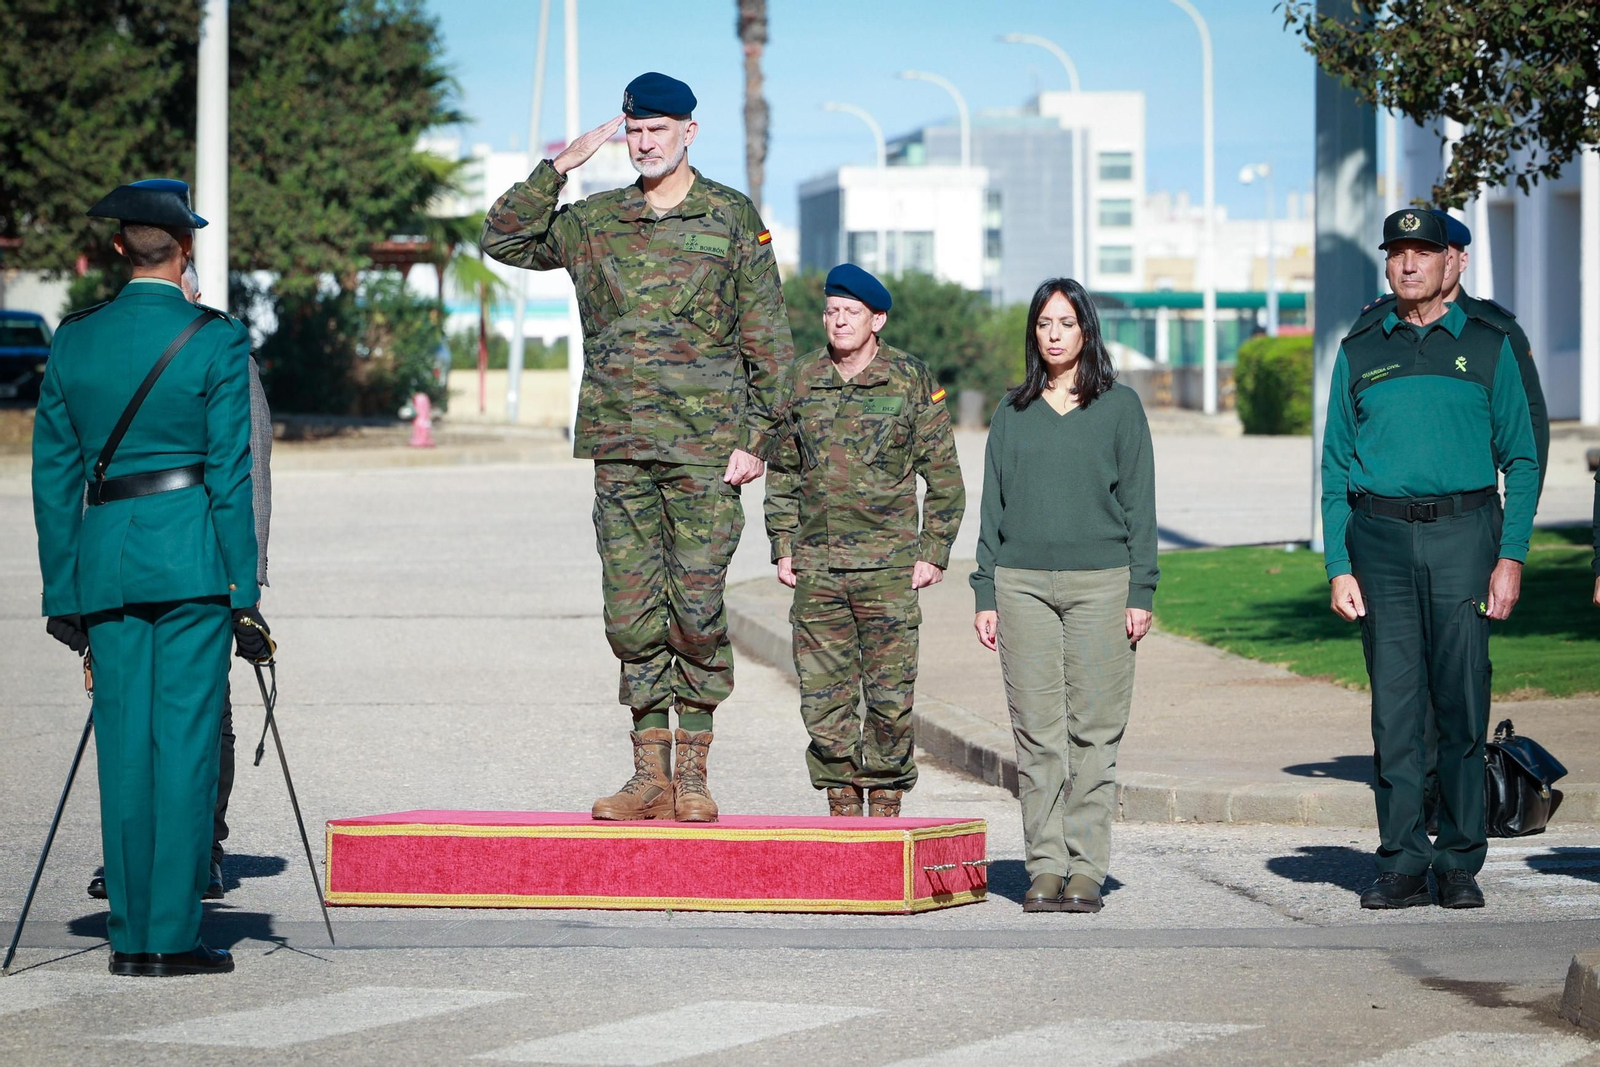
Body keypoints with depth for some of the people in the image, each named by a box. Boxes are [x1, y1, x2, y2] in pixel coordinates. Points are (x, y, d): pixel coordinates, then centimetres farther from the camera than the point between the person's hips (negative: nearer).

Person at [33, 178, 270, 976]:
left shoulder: (73, 341, 7)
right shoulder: (215, 340, -5)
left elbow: (54, 474, 9)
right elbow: (231, 472, -7)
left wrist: (63, 590, 14)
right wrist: (245, 591, -3)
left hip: (103, 557, 4)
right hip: (190, 553, -4)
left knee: (124, 747, 8)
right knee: (186, 743, -1)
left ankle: (131, 936, 9)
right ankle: (173, 934, -3)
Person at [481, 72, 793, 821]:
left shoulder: (732, 217, 3)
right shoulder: (594, 223, 12)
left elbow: (767, 338, 2)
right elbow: (505, 239, 10)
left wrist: (757, 437, -5)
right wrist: (558, 168, 2)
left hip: (705, 446, -3)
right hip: (620, 448, 3)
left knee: (697, 609, -4)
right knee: (631, 613, 2)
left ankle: (693, 773, 3)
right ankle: (649, 773, 7)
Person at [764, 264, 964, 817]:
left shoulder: (911, 380, 0)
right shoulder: (802, 379, 9)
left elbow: (943, 475, 3)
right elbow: (783, 470, 17)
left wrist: (934, 553, -3)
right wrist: (782, 545, 9)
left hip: (888, 564, -3)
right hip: (817, 564, 3)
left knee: (890, 695, -2)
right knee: (823, 694, 2)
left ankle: (886, 806, 7)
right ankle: (841, 808, 10)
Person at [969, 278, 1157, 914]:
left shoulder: (1119, 407, 6)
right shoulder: (1013, 413, 13)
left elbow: (1139, 504, 5)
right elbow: (993, 506, 14)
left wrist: (1141, 593, -3)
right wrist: (986, 595, 6)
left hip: (1100, 581, -2)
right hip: (1023, 583, 2)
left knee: (1094, 731, -3)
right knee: (1037, 733, -1)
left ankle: (1086, 868, 0)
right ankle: (1045, 867, 3)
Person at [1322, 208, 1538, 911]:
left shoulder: (1487, 346, 9)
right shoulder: (1359, 353, 14)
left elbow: (1521, 459, 6)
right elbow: (1335, 469, 12)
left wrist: (1511, 556, -4)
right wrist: (1338, 566, 2)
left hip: (1463, 535, -1)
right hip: (1381, 540, 1)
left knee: (1463, 706, -3)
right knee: (1394, 706, -1)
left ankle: (1460, 865, 3)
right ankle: (1401, 865, 2)